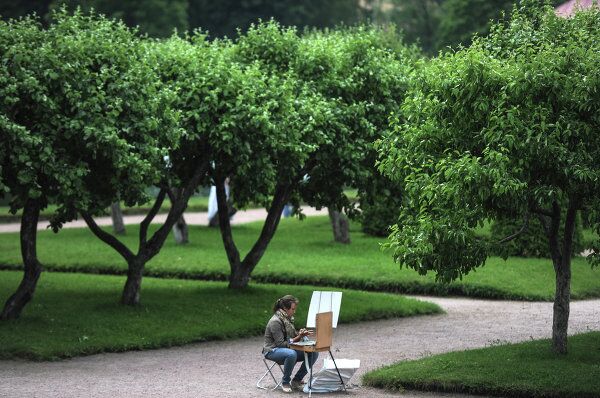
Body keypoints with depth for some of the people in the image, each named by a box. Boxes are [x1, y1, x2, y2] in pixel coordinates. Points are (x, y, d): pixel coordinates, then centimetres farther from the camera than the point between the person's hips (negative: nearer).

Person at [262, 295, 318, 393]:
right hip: (272, 351, -9)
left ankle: (296, 381, 1)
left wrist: (300, 333, -9)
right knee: (291, 354, -42)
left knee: (314, 353, -9)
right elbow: (281, 344, -22)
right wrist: (298, 337, -24)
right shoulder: (275, 322, -21)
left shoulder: (288, 318, 6)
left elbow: (291, 336, 12)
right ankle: (285, 383, -18)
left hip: (288, 349, 9)